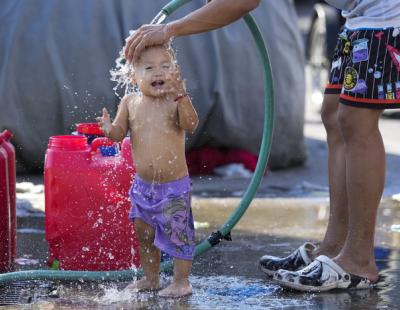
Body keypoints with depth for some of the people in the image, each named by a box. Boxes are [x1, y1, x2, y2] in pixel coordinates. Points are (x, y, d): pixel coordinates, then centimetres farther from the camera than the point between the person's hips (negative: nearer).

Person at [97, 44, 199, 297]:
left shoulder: (176, 100, -14)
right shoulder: (131, 102, -1)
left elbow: (191, 125, -30)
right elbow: (119, 133, 0)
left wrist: (180, 95, -43)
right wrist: (109, 128, -23)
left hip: (174, 185, -5)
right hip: (143, 185, 5)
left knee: (177, 234, 0)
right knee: (144, 234, 17)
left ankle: (182, 281, 15)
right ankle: (151, 278, 34)